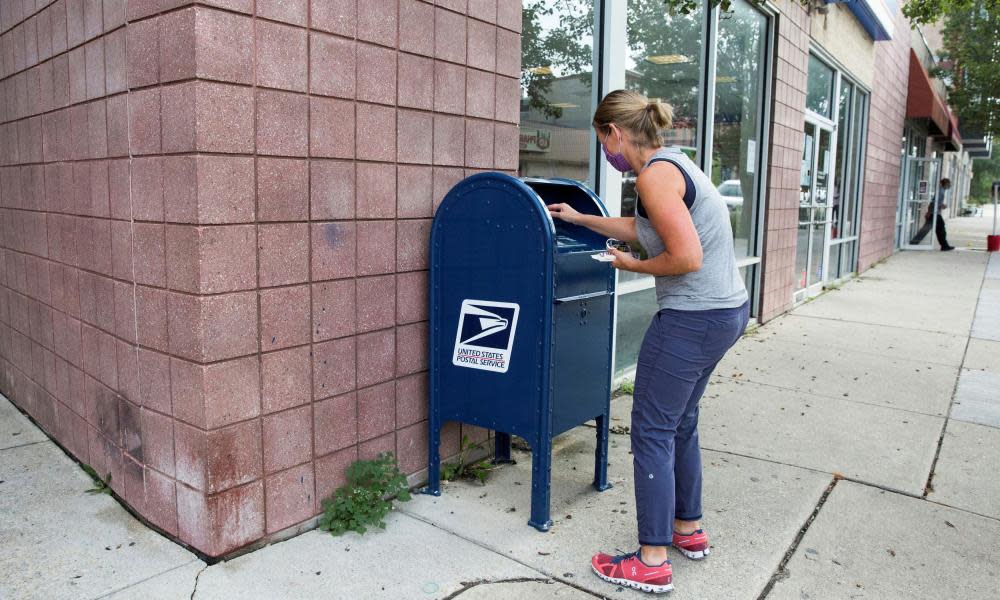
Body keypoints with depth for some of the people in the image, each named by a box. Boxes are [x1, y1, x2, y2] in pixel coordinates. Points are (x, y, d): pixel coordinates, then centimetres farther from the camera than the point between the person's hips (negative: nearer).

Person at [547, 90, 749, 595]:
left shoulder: (655, 174, -17)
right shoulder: (673, 163, 14)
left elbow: (686, 257, -24)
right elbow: (644, 229, 28)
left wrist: (633, 266, -7)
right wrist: (580, 219, 34)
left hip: (693, 319, -10)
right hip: (727, 311, 10)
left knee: (652, 431, 0)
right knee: (680, 422, 21)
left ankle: (652, 562, 10)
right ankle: (689, 530, 35)